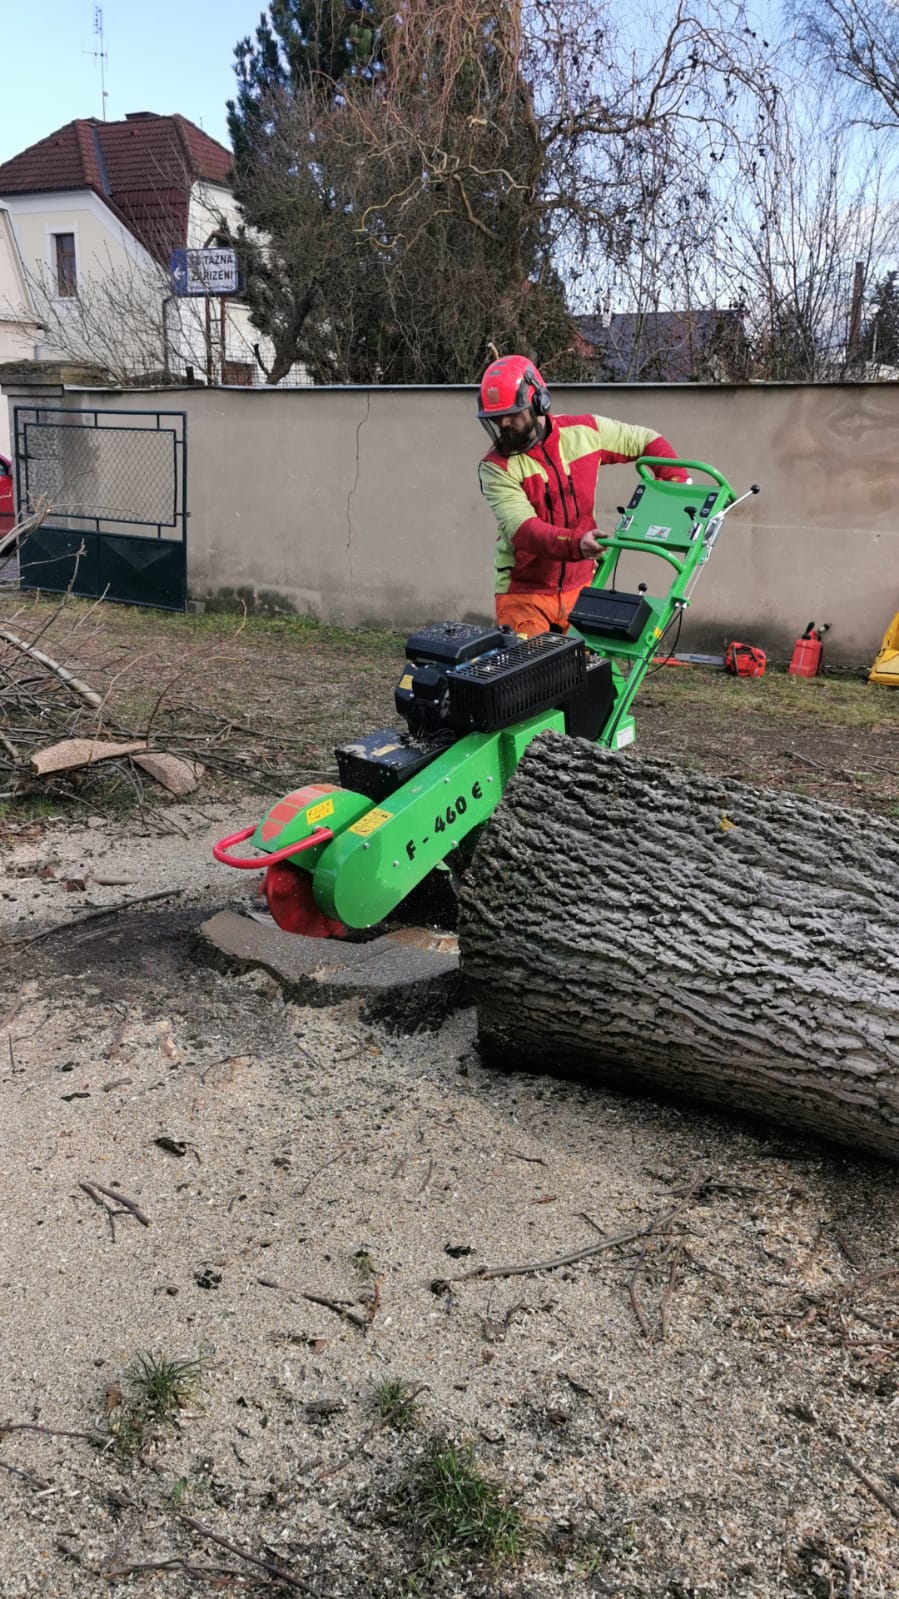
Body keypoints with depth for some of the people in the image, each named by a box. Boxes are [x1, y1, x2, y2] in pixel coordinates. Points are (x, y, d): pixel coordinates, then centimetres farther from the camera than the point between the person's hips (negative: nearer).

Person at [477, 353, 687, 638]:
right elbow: (521, 528, -26)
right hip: (524, 593, -2)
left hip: (581, 586, 3)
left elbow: (648, 441, 13)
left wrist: (676, 486, -2)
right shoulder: (496, 467, -11)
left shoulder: (584, 431, -2)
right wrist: (574, 543, -43)